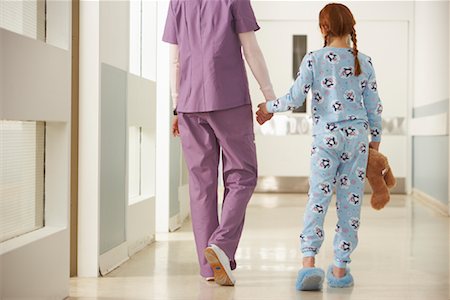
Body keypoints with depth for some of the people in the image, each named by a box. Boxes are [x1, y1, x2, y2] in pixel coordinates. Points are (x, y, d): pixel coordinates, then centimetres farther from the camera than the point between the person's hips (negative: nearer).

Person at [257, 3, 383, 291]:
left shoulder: (314, 60, -4)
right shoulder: (364, 62, 4)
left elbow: (295, 99, -7)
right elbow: (374, 107, 7)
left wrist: (269, 106, 11)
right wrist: (375, 140, 19)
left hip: (326, 138, -2)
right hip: (357, 136, 2)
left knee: (318, 200, -2)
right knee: (350, 202, 5)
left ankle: (309, 263, -15)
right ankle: (341, 268, 9)